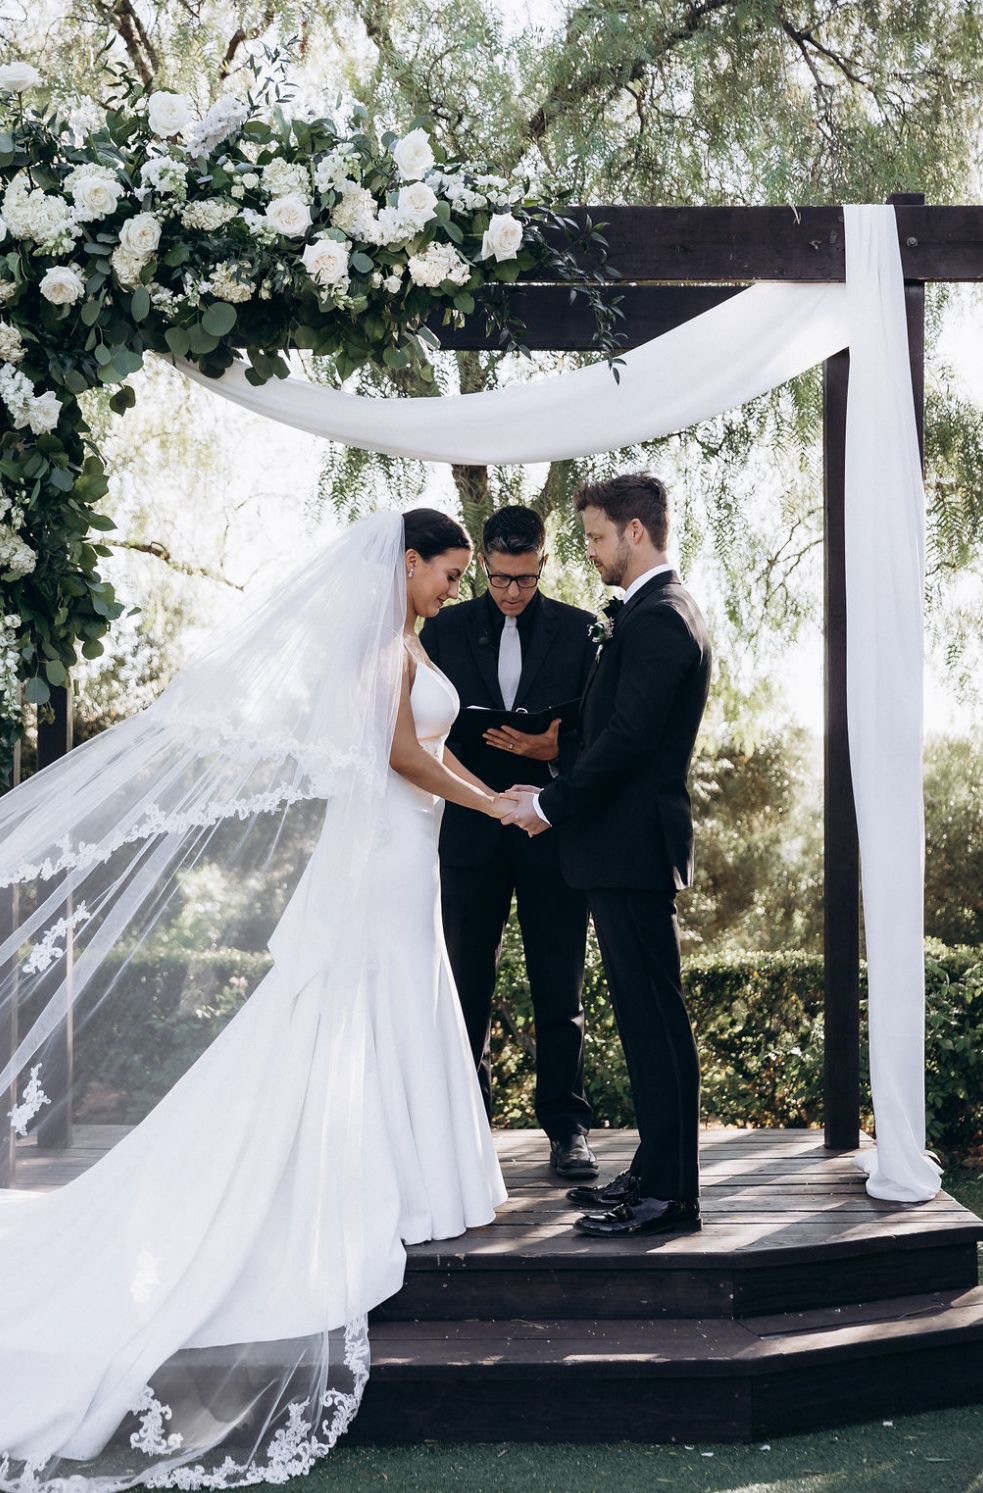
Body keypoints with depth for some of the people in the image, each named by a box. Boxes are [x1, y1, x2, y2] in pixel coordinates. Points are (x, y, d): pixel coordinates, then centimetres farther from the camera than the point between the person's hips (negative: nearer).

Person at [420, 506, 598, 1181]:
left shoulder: (581, 630, 4)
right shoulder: (446, 628, 8)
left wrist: (552, 750, -16)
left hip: (553, 829, -1)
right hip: (472, 829, 1)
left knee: (561, 992, 4)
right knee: (467, 988, 7)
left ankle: (567, 1127, 12)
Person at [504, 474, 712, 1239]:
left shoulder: (658, 617, -15)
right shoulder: (660, 610, 18)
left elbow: (627, 738, -21)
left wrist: (552, 805, -12)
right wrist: (557, 795, 12)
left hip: (633, 843, -11)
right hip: (628, 840, 11)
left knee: (655, 1016, -5)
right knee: (645, 1016, 14)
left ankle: (671, 1192, 2)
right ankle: (657, 1169, 23)